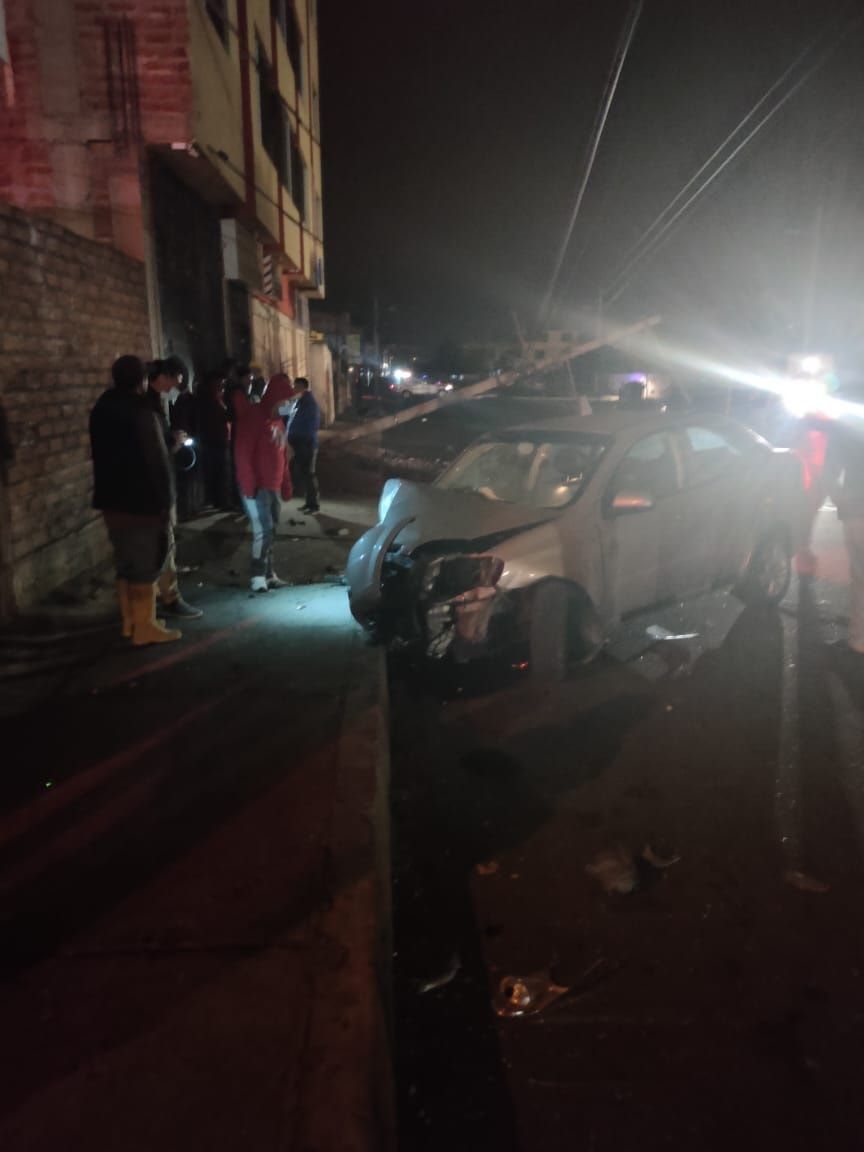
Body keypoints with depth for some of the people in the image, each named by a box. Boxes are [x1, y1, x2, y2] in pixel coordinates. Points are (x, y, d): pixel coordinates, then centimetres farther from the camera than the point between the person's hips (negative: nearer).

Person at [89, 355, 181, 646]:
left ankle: (129, 621, 24)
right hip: (140, 501, -8)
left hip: (111, 498, 8)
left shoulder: (102, 408, 10)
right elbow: (157, 462, -17)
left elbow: (102, 454, 16)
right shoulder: (140, 412, -17)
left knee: (125, 562, 16)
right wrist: (166, 502, -11)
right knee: (144, 564, -2)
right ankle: (144, 628, 3)